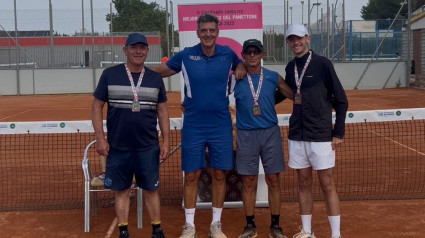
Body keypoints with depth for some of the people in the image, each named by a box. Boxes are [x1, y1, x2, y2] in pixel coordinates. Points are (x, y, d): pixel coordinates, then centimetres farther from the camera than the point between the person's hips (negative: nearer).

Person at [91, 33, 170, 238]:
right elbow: (97, 107, 2)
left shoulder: (155, 78, 6)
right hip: (117, 147, -1)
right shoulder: (110, 75, 0)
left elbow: (162, 111, 10)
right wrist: (100, 139, -4)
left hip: (148, 148, 1)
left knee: (151, 190, 7)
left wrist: (166, 141, 4)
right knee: (121, 190, 7)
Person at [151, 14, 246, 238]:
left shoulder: (227, 54, -1)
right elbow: (161, 71, 6)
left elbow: (243, 66, 20)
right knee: (191, 175, 4)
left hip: (221, 125, 1)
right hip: (193, 126, -1)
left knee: (219, 174, 7)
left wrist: (241, 71, 1)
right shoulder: (185, 55, -5)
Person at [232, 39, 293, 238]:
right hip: (246, 135, -1)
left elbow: (296, 96, 9)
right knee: (248, 181, 5)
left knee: (273, 180, 5)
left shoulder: (274, 78, 4)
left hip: (270, 133, 1)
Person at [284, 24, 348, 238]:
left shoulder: (322, 64, -7)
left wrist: (338, 132, -8)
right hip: (296, 136, 5)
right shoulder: (290, 68, 7)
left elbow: (341, 100, -5)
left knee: (327, 184, 1)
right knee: (304, 183, 11)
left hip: (321, 135, -5)